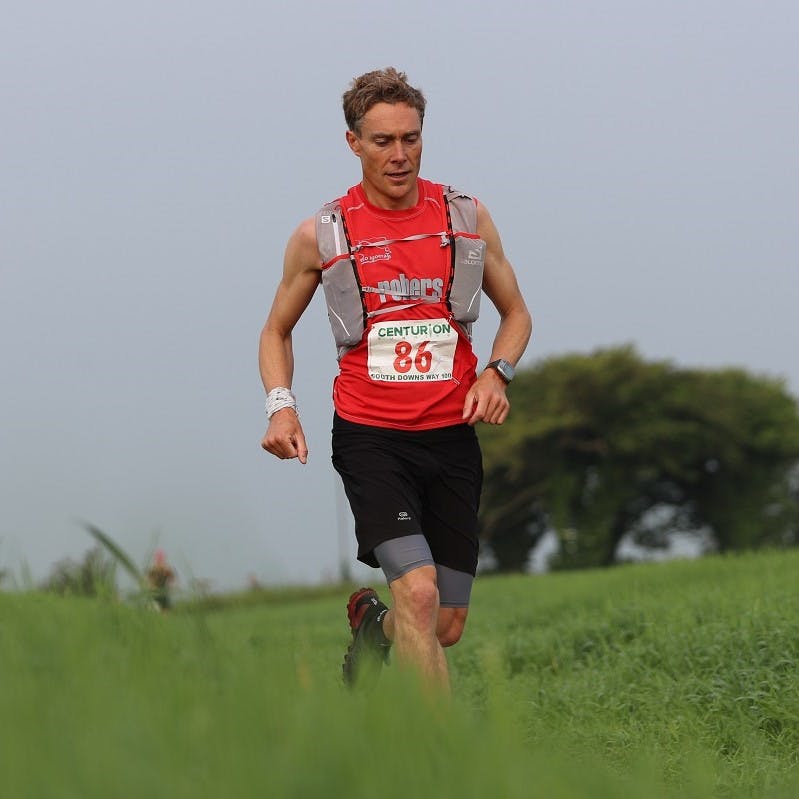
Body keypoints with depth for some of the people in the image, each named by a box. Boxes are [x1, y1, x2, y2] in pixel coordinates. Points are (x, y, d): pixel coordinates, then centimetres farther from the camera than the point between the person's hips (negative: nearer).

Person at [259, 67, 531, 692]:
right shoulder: (322, 235, 1)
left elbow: (516, 313, 16)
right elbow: (277, 330, 14)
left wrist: (496, 373, -4)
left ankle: (368, 625, 39)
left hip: (452, 434, 3)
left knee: (446, 627, 6)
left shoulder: (466, 217, 5)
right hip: (369, 435, -3)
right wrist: (281, 406, -3)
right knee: (417, 592, -22)